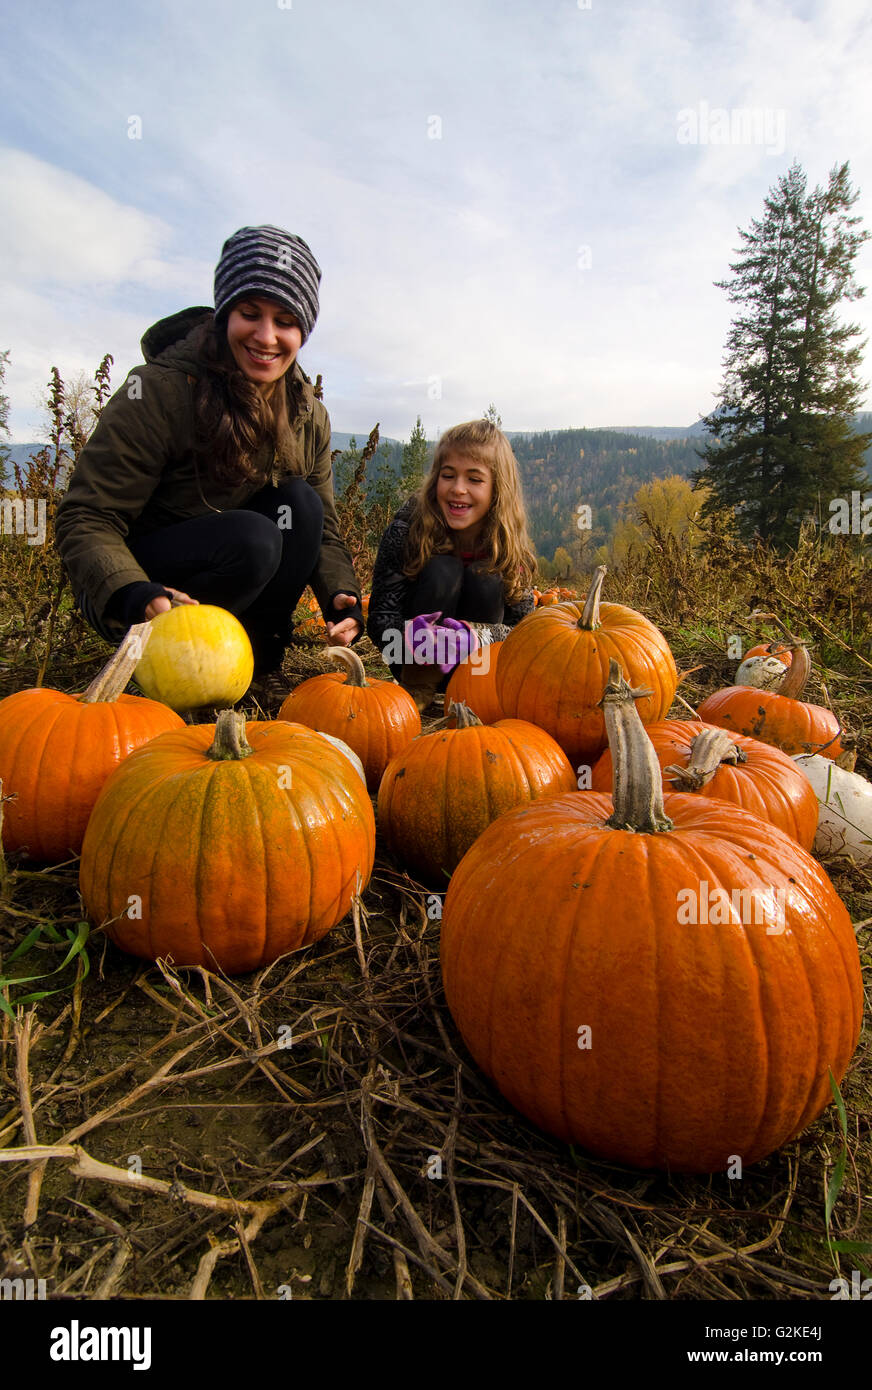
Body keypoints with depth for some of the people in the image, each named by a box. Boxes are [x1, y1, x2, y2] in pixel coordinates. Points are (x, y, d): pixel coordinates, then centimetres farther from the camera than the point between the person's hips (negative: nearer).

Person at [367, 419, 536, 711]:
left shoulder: (510, 543, -14)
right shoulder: (408, 526, -18)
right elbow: (380, 618, -19)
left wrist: (476, 636, -37)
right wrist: (410, 635, -43)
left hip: (476, 664, 1)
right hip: (414, 662, -1)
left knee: (485, 580, -24)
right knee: (442, 571, -26)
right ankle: (418, 687, -18)